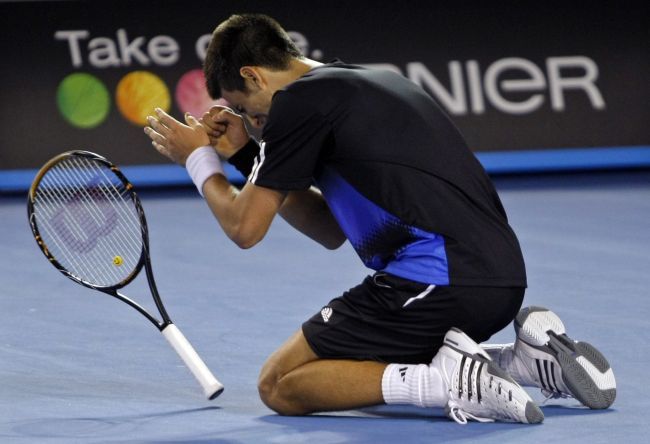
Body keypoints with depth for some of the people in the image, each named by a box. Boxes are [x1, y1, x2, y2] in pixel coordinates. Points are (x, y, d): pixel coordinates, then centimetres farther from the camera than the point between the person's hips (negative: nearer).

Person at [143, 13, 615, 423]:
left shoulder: (302, 98, -2)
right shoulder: (372, 83, 25)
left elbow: (245, 227, 3)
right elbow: (331, 230, 29)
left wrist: (199, 159, 20)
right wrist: (243, 154, 29)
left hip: (436, 280, -9)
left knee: (280, 385, 1)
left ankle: (450, 380, -15)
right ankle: (532, 358, 11)